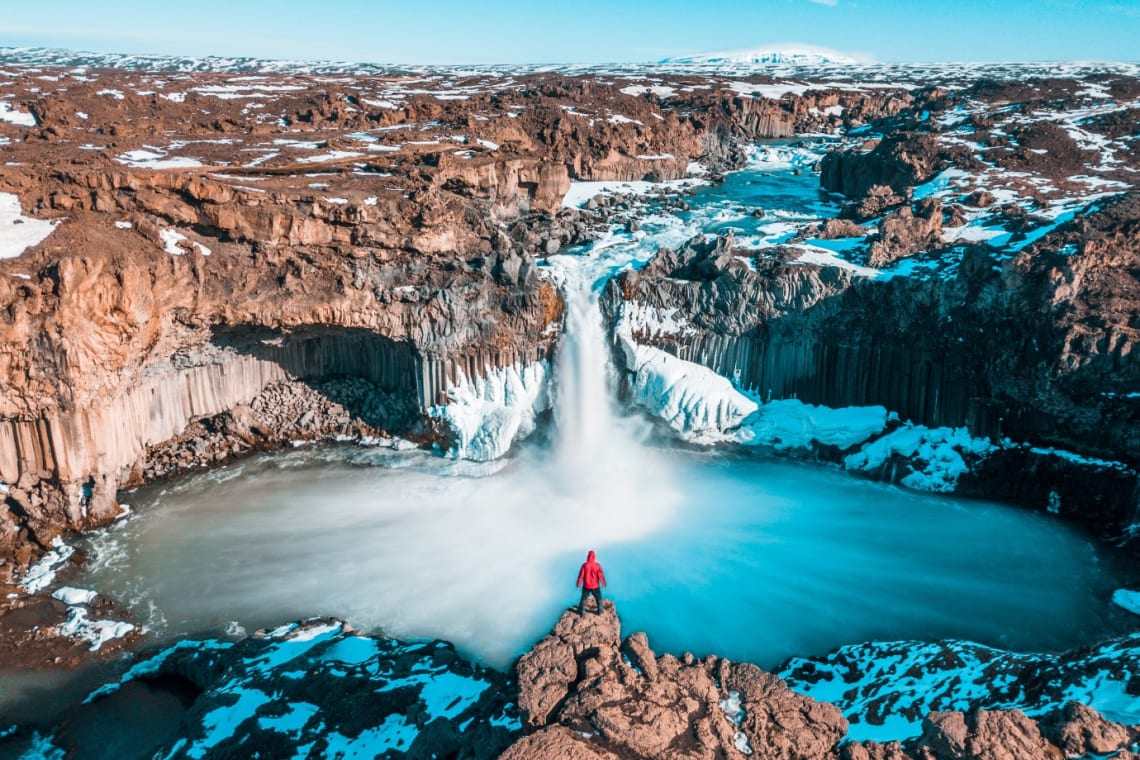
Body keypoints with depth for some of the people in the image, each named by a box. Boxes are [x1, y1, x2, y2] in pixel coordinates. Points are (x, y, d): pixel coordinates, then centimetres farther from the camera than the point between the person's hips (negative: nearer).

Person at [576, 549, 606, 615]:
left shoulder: (584, 565, -17)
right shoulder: (597, 565, -15)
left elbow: (581, 575, -11)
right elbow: (601, 575, -9)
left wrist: (578, 584, 2)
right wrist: (603, 584, 6)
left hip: (586, 586, 0)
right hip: (595, 586, 0)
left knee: (584, 598, 17)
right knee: (598, 598, 19)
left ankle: (582, 611, 22)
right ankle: (599, 611, 24)